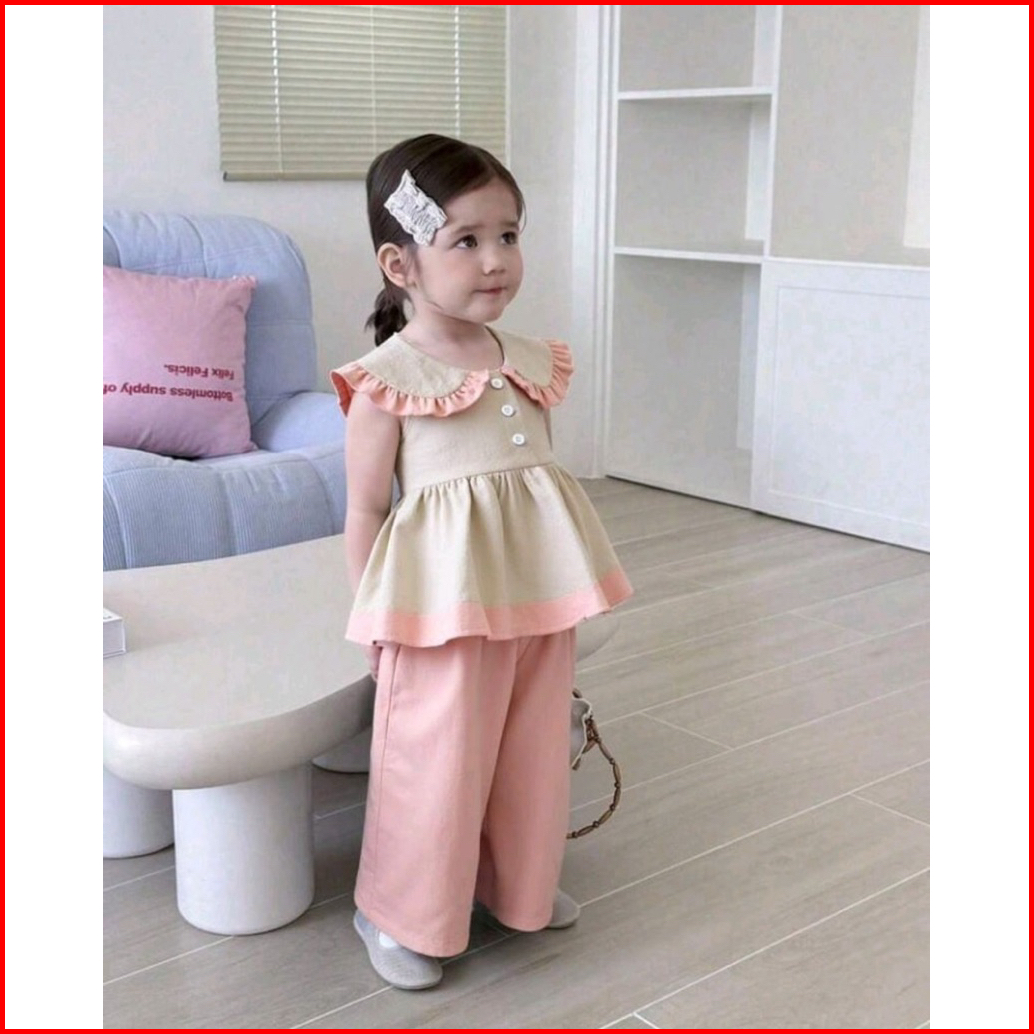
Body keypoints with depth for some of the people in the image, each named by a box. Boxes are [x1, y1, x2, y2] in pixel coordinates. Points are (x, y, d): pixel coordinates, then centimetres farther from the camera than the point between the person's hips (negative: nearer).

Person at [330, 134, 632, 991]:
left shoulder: (534, 364, 6)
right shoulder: (386, 379, -12)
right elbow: (367, 509, -6)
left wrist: (565, 591, 17)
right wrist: (375, 617, -4)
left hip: (536, 596, 6)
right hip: (443, 601, -6)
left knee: (533, 752, 18)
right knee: (434, 761, 4)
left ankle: (518, 884, 41)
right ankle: (401, 914, 25)